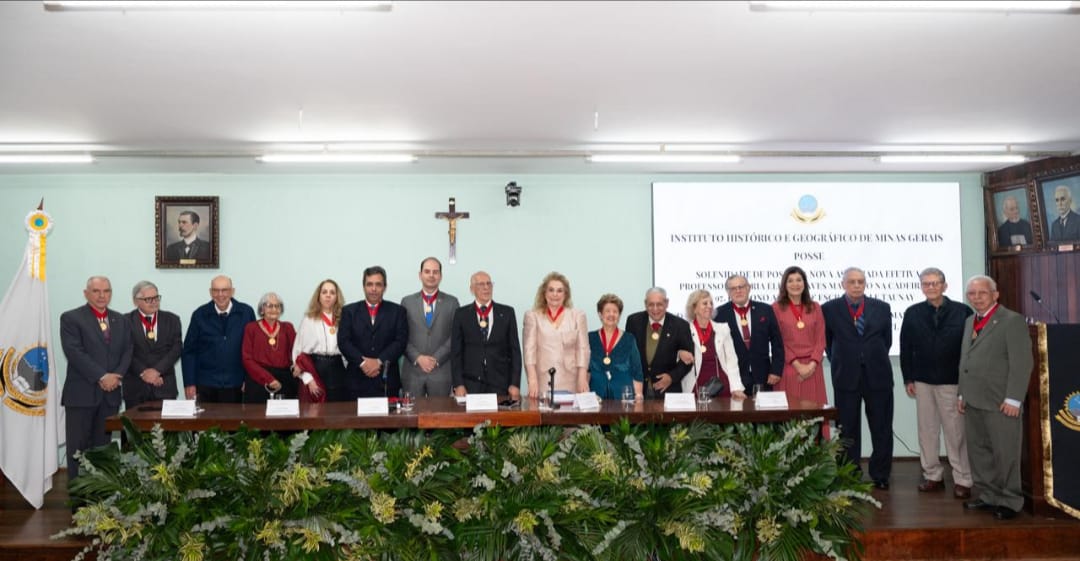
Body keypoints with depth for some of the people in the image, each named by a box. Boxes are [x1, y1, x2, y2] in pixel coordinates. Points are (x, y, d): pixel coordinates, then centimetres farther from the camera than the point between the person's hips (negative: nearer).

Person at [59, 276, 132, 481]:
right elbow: (74, 352, -12)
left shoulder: (120, 320, 14)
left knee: (102, 445, 8)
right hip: (81, 393, -4)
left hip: (110, 393, 4)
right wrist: (101, 376, -17)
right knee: (78, 446, 1)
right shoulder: (70, 318, -2)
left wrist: (116, 376, -8)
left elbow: (127, 351, 9)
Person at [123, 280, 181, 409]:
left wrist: (157, 370, -11)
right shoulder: (126, 321, 3)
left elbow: (176, 349, 0)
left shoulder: (172, 320, 9)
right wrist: (143, 372, -13)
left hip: (165, 386, 1)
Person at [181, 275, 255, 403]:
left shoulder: (246, 312, -1)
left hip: (236, 385, 0)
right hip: (206, 385, 0)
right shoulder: (199, 315, 0)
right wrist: (189, 383, 0)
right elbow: (189, 351, 4)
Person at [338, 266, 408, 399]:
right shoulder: (349, 311, 9)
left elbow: (401, 341, -3)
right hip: (357, 380, 0)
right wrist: (362, 362, -14)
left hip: (387, 381, 0)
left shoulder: (397, 311, 7)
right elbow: (343, 341, -1)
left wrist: (379, 361, -14)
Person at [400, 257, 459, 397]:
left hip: (441, 371, 0)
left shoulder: (451, 302, 6)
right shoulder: (407, 302, 8)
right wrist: (418, 358, -9)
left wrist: (436, 359, -9)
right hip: (412, 371, 0)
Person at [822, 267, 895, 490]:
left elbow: (887, 340, 14)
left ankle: (880, 475, 18)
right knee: (847, 430, 5)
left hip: (878, 376, 1)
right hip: (846, 378, -1)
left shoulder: (882, 308, 5)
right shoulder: (829, 309, 0)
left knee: (882, 429, 6)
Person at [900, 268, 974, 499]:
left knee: (956, 431, 2)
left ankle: (962, 480, 10)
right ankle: (933, 475, 19)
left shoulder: (962, 312, -3)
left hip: (953, 381, -3)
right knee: (927, 430, 8)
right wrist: (908, 379, 3)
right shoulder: (912, 313, 4)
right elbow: (906, 348, 7)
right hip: (923, 381, 3)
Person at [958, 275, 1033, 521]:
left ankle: (1010, 501, 12)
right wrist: (962, 393, 14)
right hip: (973, 401, 7)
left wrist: (1013, 399, -16)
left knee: (1005, 454, 0)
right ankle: (988, 496, 21)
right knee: (978, 452, 10)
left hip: (1000, 403, -7)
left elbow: (1022, 363, -12)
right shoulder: (969, 322, 16)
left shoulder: (1012, 321, -7)